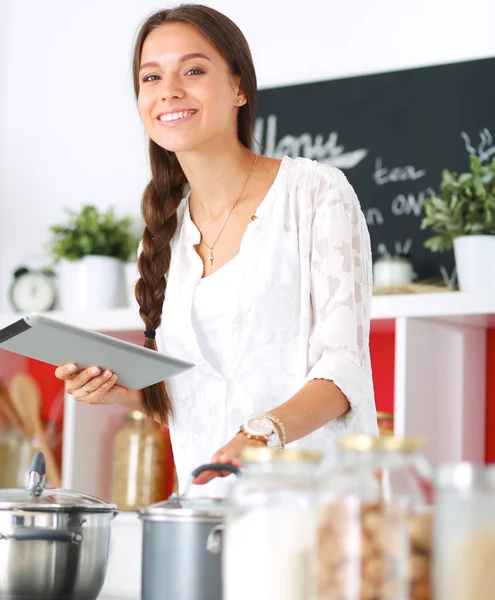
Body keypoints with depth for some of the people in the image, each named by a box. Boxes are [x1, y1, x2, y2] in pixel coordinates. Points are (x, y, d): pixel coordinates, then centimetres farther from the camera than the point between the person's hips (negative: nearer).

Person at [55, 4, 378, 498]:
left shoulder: (316, 193, -1)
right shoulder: (168, 229, 15)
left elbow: (343, 365, -8)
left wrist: (265, 433, -25)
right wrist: (127, 391, 2)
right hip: (209, 501, 5)